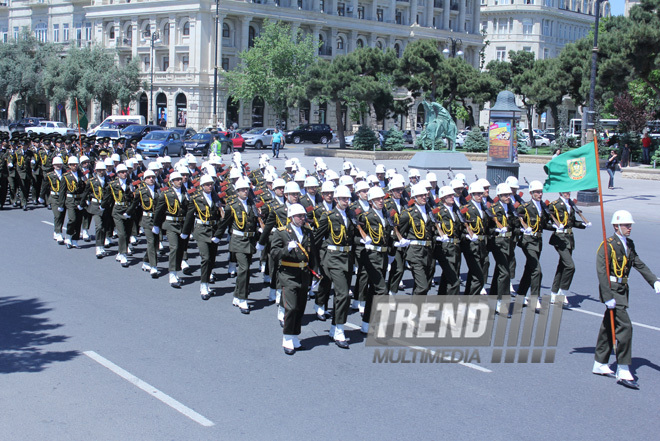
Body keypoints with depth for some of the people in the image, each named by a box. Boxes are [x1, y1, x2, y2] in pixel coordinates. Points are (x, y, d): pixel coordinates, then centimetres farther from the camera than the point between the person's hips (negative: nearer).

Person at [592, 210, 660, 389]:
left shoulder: (629, 244, 11)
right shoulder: (608, 245, -14)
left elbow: (639, 264, 10)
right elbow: (602, 271, -19)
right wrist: (608, 297, -24)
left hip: (622, 289, 8)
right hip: (612, 289, -8)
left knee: (609, 326, 15)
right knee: (625, 326, -14)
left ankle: (600, 364, 26)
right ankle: (623, 371, -10)